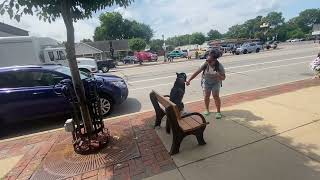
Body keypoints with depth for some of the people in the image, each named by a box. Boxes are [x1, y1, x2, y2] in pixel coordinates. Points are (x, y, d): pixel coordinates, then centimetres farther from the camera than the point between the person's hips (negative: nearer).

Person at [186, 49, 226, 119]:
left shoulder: (219, 66, -24)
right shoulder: (205, 64, -22)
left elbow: (223, 78, -18)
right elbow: (197, 72, -24)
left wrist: (219, 75, -41)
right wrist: (189, 80, -30)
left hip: (216, 82, -1)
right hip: (206, 82, 1)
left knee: (216, 96, -10)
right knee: (206, 96, -3)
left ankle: (218, 112, 7)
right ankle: (207, 110, 21)